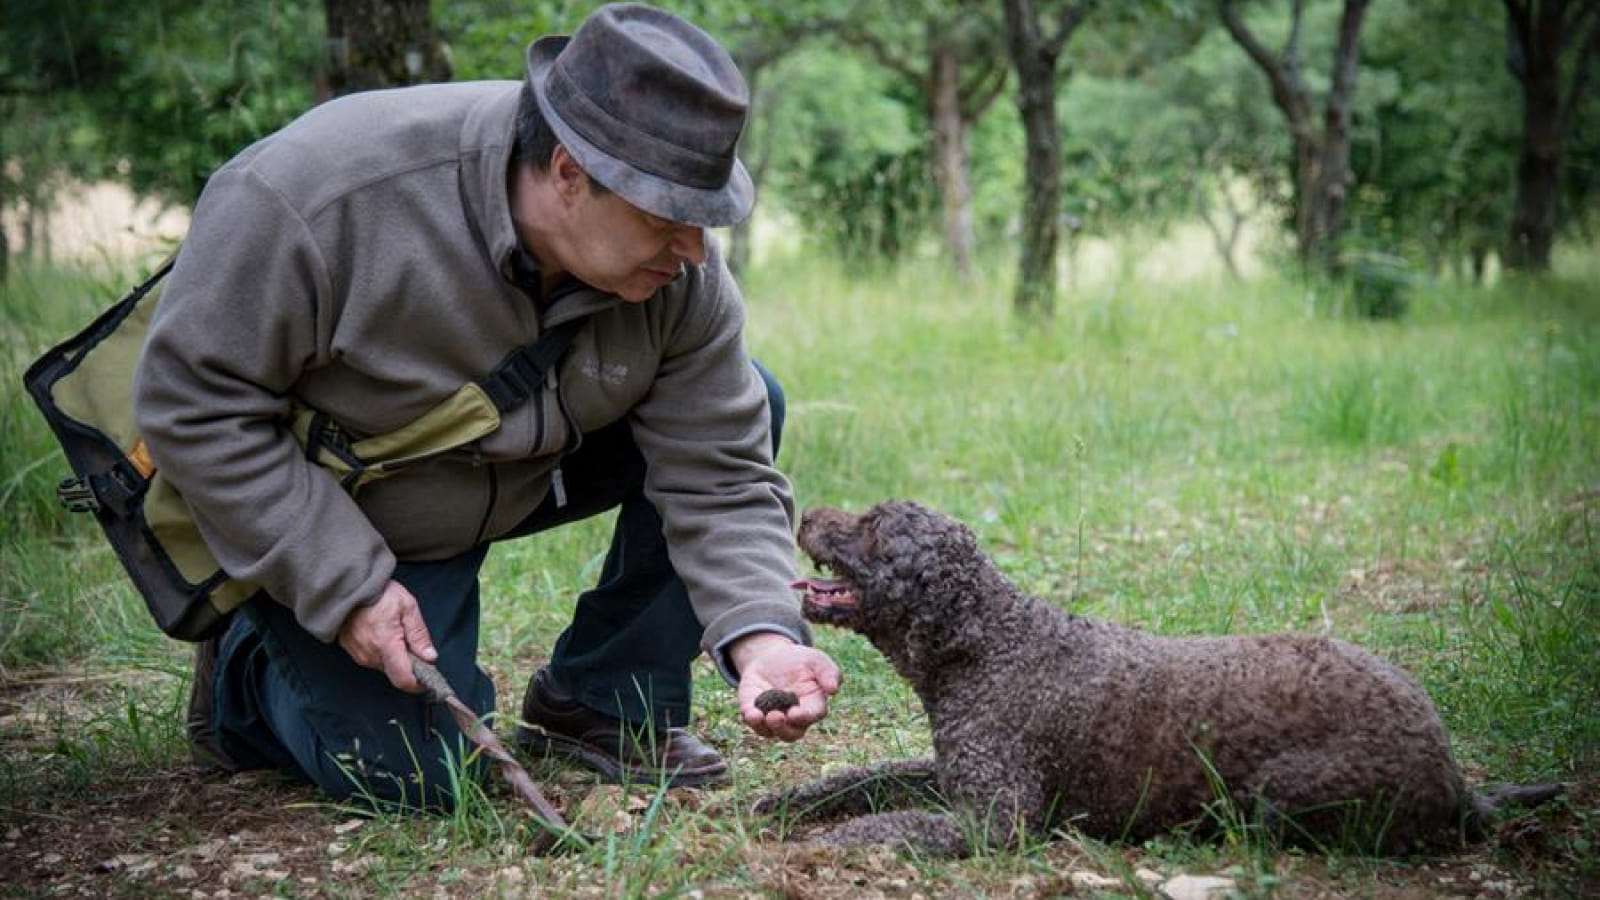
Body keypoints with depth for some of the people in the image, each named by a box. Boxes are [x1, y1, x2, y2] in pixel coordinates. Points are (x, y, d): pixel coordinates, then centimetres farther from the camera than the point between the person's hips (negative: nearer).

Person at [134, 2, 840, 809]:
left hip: (531, 473, 5)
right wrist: (348, 586, -28)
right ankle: (245, 673, 16)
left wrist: (760, 639, -34)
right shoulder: (320, 196, -36)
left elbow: (717, 476, -16)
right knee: (422, 782, -15)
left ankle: (602, 706, -2)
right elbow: (193, 403, -27)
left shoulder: (679, 273, -21)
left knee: (745, 405, -12)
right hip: (332, 511, -5)